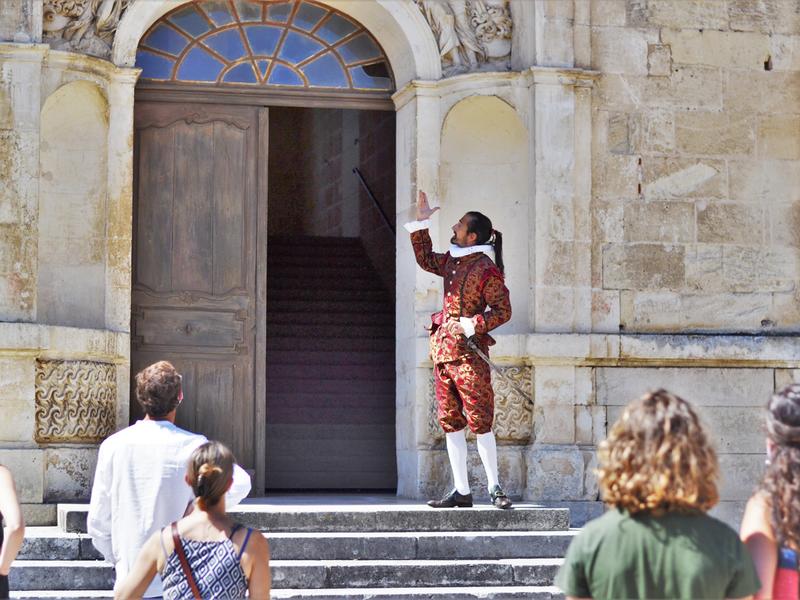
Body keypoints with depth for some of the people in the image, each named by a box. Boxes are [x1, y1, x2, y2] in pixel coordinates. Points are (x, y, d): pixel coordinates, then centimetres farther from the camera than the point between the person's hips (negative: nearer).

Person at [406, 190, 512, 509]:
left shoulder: (486, 269, -10)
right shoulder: (452, 262, 12)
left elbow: (503, 310, -11)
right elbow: (425, 258, 29)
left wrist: (475, 324, -20)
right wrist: (422, 223, 23)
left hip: (468, 353, -8)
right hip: (443, 351, 8)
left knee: (480, 421, -4)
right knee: (450, 422, 7)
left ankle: (494, 487, 7)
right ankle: (462, 491, 12)